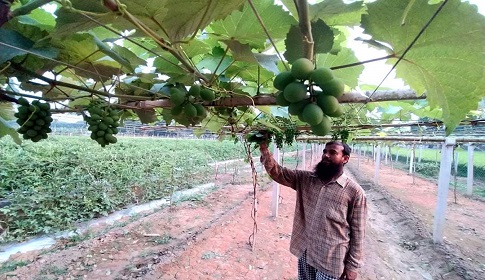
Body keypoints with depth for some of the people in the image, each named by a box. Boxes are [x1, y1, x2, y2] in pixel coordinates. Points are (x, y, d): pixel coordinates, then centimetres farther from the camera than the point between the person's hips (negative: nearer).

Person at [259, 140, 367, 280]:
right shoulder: (306, 179, -2)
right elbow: (278, 173, -9)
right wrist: (264, 149, -24)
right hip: (304, 252, 4)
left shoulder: (354, 192, -13)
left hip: (331, 260, -4)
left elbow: (357, 232, -8)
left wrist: (353, 265, -5)